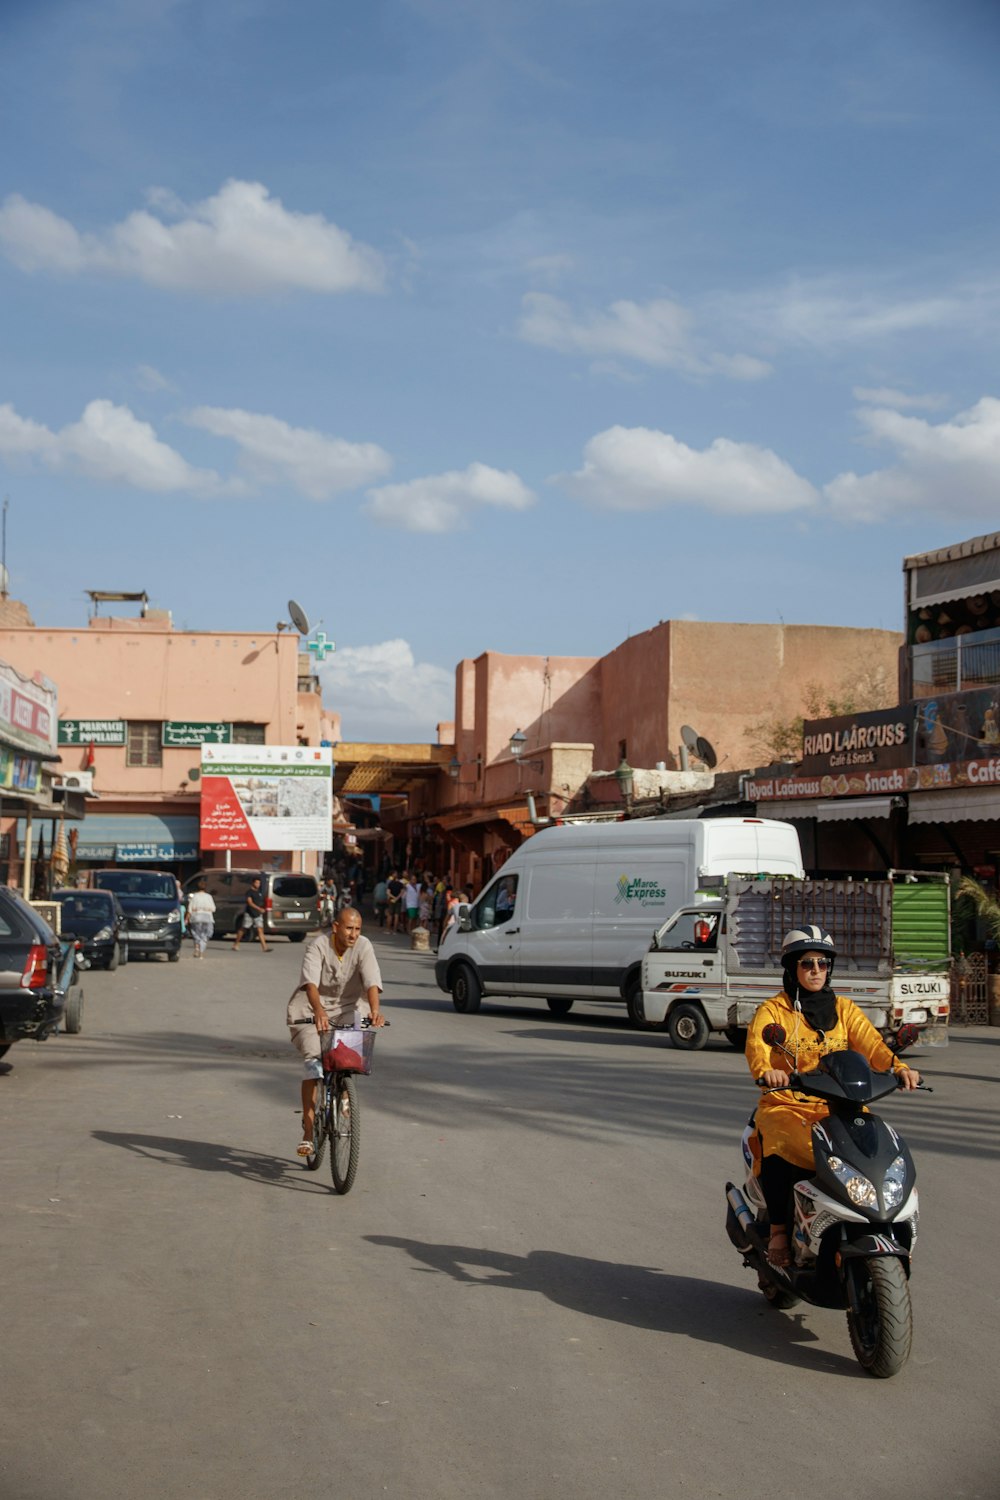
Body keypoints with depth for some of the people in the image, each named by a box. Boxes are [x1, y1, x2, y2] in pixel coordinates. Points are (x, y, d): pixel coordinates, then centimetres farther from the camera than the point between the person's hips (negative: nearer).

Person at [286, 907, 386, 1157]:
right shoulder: (317, 945, -20)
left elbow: (372, 982, -26)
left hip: (343, 1011, 3)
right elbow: (311, 982, -34)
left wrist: (375, 1010, -45)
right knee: (313, 1063, -17)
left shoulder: (363, 947, -14)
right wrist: (319, 1011, -51)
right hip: (309, 1011, -3)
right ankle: (308, 1132, -16)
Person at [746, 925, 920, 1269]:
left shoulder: (844, 1008, 14)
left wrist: (897, 1066, -24)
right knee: (779, 1149, -34)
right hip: (786, 1106, -3)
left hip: (838, 1108, 3)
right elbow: (756, 1046, -16)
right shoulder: (772, 1011, 4)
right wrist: (766, 1071, -39)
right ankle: (778, 1229, -18)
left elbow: (870, 1043, -3)